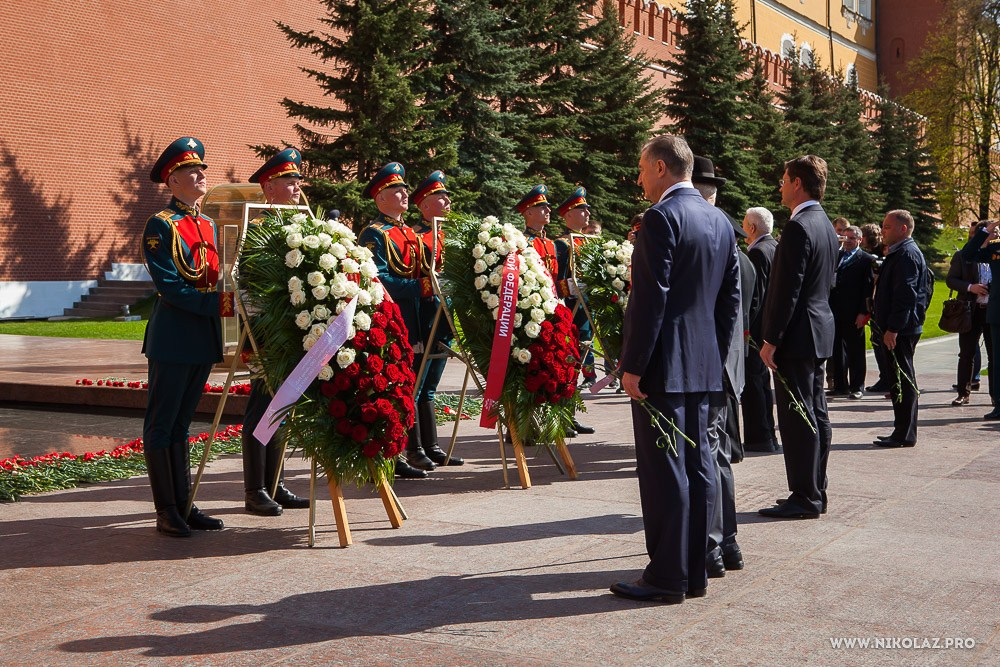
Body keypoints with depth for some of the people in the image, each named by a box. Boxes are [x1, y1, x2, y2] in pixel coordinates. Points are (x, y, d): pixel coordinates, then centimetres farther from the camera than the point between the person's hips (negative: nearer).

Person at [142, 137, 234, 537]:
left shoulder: (209, 225, 15)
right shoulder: (160, 226, -7)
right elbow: (169, 287, -16)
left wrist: (228, 300, 1)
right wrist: (218, 304, -20)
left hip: (205, 337, 7)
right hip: (173, 336, -7)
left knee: (182, 423, 13)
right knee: (163, 425, 1)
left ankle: (184, 506, 19)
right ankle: (167, 512, 7)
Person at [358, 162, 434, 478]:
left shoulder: (409, 233, 19)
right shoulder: (374, 234, -9)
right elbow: (379, 280, -20)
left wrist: (429, 287, 6)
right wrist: (419, 287, -22)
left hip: (410, 322, 9)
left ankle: (412, 450, 21)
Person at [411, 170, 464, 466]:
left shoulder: (445, 236, 16)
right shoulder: (417, 236, -9)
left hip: (444, 319, 9)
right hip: (427, 314, -9)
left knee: (428, 388, 14)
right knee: (414, 387, -4)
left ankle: (431, 448, 19)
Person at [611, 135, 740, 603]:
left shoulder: (661, 218, -12)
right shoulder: (720, 221, 14)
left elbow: (650, 298, -18)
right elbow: (731, 298, 16)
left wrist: (633, 366, -15)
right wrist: (716, 356, 20)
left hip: (663, 364, -8)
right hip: (704, 365, 9)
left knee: (664, 470, -4)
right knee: (697, 467, 11)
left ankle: (667, 577, 2)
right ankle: (695, 572, 19)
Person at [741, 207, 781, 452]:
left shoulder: (758, 252, -16)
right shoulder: (775, 247, 14)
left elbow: (755, 293, -21)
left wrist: (743, 327, -19)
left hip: (756, 328, -10)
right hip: (770, 327, 10)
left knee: (752, 382, -5)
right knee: (761, 381, 16)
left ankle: (759, 438, -2)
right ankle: (766, 436, 23)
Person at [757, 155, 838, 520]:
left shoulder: (798, 227, -16)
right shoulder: (826, 226, 15)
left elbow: (788, 289, -20)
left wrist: (771, 339, -17)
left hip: (798, 335, -10)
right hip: (820, 330, 10)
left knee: (797, 419, -5)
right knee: (815, 416, 13)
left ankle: (804, 497, -1)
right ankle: (815, 492, 21)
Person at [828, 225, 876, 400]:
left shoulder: (866, 260, -3)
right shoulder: (836, 256, 15)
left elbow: (869, 287, -7)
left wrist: (864, 313, -13)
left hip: (853, 313, -6)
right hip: (834, 312, 6)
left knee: (855, 351, 2)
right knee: (836, 350, 10)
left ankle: (857, 387, 9)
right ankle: (840, 385, 18)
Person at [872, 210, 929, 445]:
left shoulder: (907, 254, -15)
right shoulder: (899, 253, 19)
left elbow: (905, 295, -22)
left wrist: (893, 329, -24)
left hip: (901, 331, -11)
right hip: (897, 329, 11)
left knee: (903, 380, -6)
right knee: (902, 380, 13)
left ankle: (904, 435, -3)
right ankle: (903, 432, 19)